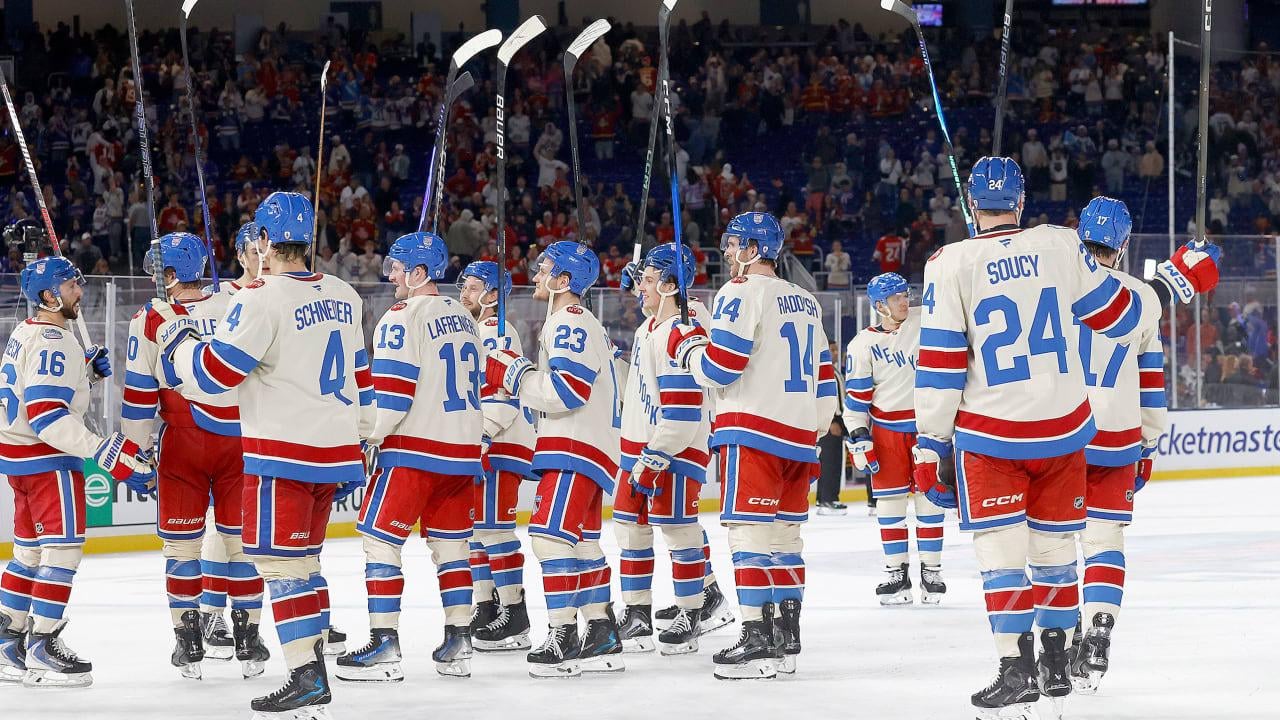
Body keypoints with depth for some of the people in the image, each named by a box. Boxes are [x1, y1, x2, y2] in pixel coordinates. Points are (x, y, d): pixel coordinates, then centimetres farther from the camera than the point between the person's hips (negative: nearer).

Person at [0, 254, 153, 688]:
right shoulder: (54, 343, -20)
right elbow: (47, 416, -28)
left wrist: (86, 371, 6)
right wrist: (108, 453, -32)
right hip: (46, 458, -10)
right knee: (63, 550, -7)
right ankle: (42, 649, -7)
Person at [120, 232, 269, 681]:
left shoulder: (149, 322, -6)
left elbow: (139, 396, -4)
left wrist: (136, 453, 5)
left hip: (182, 446, -2)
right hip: (240, 442, 2)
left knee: (181, 542, 8)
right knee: (240, 539, 8)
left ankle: (189, 644, 8)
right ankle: (248, 642, 11)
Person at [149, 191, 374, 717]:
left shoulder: (260, 299, -14)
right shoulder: (343, 297, 11)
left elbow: (214, 373, -14)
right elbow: (359, 378, 19)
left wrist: (172, 333, 2)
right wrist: (359, 446, 27)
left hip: (283, 455, -8)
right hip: (336, 451, 8)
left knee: (279, 558, -5)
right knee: (302, 558, 17)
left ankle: (307, 678, -11)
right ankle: (314, 662, 17)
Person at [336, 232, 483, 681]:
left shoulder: (403, 318, -11)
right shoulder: (463, 319, 15)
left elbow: (391, 392, -17)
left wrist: (366, 438, -9)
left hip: (414, 449, -8)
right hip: (462, 451, 8)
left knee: (380, 539, -3)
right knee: (450, 544, 12)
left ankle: (384, 647, -8)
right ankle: (457, 646, 10)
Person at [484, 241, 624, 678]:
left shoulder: (572, 323, -13)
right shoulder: (572, 322, 22)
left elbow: (567, 390, -24)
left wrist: (512, 374, -16)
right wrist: (514, 374, 13)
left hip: (577, 446, -11)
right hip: (584, 448, 11)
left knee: (551, 532, -16)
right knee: (582, 540, 14)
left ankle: (563, 637, -18)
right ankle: (602, 638, 18)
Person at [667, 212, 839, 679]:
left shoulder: (742, 293, -7)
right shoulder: (804, 302, 18)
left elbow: (719, 367, -14)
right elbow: (823, 380, 20)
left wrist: (686, 346, 5)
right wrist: (813, 438, 25)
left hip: (753, 433, -8)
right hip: (798, 435, 8)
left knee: (750, 532, -8)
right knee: (783, 534, 11)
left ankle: (757, 639, -14)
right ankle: (787, 640, 11)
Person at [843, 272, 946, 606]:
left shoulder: (925, 321, -2)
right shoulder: (863, 345, -4)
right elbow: (856, 395, -2)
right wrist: (859, 439, -5)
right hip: (887, 432, -1)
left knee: (929, 499, 3)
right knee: (889, 503, 0)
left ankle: (931, 570, 10)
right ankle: (897, 573, 8)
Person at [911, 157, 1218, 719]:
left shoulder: (951, 265, -8)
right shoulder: (1061, 247, -3)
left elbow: (940, 365, -8)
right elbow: (1120, 318, 5)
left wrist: (931, 445, -2)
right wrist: (1178, 279, 21)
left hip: (989, 437, -3)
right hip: (1063, 430, 3)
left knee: (1000, 549, 2)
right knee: (1055, 547, 15)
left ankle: (1015, 671, -7)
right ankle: (1055, 666, 22)